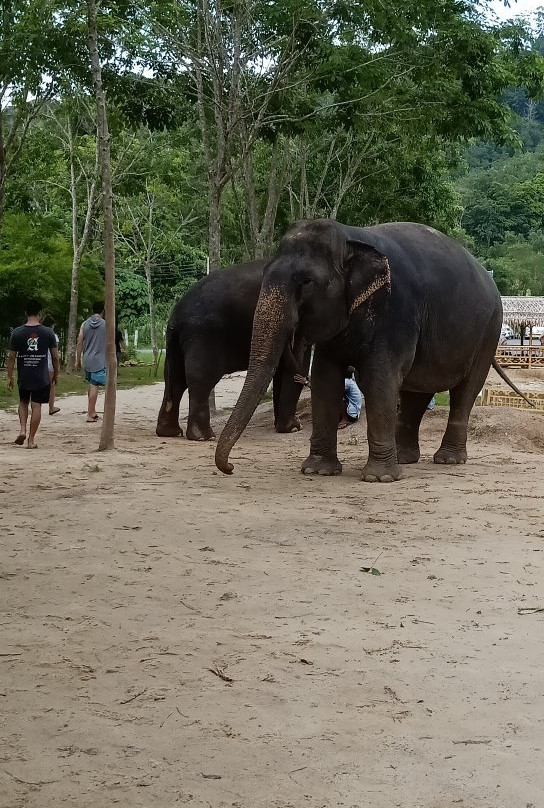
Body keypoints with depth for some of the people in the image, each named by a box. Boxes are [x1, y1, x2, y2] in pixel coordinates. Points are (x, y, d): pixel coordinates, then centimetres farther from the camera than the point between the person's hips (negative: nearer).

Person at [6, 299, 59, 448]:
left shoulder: (17, 333, -4)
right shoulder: (48, 333, -4)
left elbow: (11, 357, -2)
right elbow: (55, 357, 0)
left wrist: (9, 377, 7)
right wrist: (55, 375, 13)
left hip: (23, 377, 1)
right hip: (42, 377, -1)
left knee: (23, 402, 21)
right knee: (36, 406, 4)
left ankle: (22, 430, 4)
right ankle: (31, 439, 4)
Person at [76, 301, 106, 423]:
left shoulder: (84, 324, 4)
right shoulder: (105, 325, -5)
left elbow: (79, 343, 4)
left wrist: (78, 361, 11)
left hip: (87, 359, 4)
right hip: (99, 360, -4)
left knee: (91, 385, 17)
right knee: (94, 386, -4)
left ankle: (92, 412, 21)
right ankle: (90, 415, -5)